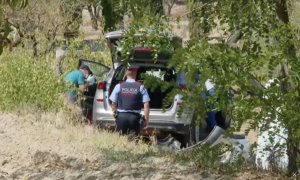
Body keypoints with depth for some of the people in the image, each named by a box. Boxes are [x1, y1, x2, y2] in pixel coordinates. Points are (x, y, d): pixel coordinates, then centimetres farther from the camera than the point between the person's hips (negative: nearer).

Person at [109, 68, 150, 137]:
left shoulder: (119, 86, 2)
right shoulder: (141, 87, -2)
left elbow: (113, 103, 5)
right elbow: (146, 105, -6)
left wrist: (114, 113, 21)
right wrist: (146, 120, 0)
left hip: (121, 116, 1)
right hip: (134, 117, -1)